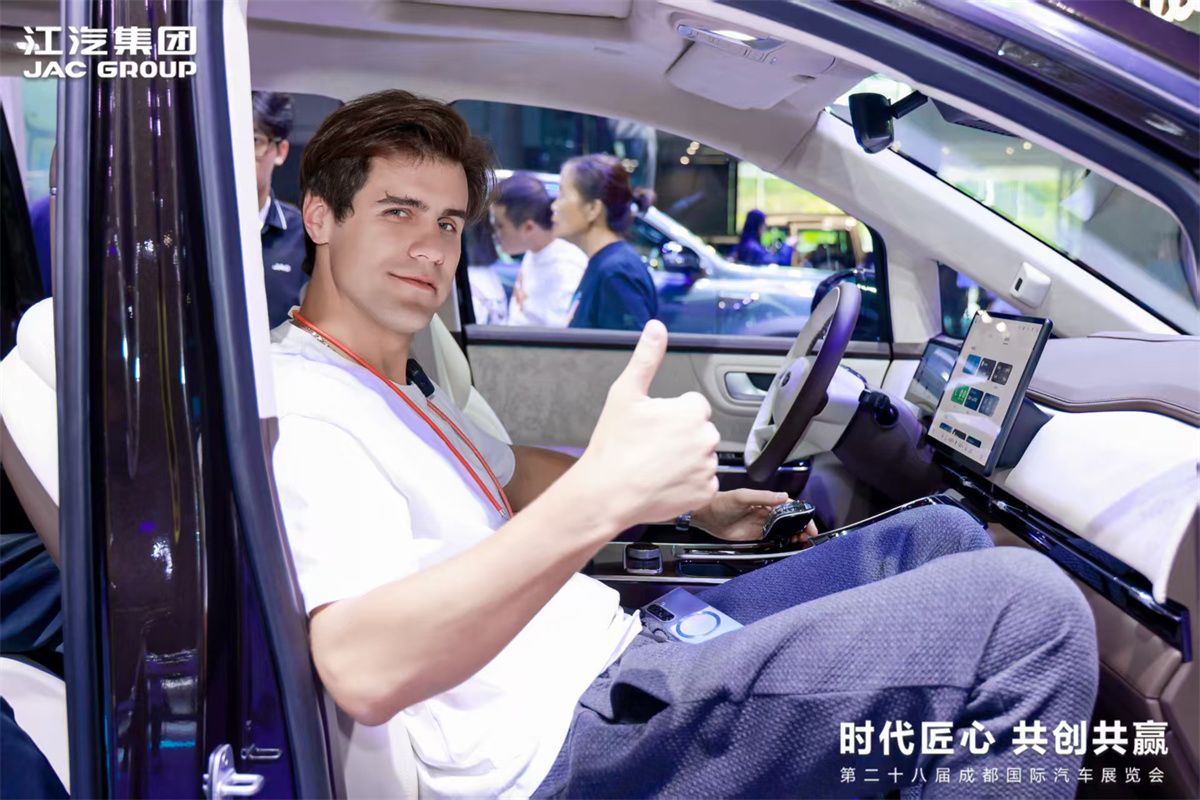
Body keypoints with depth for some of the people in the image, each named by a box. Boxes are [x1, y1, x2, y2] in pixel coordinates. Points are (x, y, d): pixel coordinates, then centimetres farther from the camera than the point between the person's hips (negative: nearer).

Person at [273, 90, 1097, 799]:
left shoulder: (395, 380, 17)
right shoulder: (298, 411, -16)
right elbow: (365, 672, -32)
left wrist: (693, 501, 22)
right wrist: (598, 500, -43)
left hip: (613, 641, 10)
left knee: (943, 537, 14)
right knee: (1027, 610, -19)